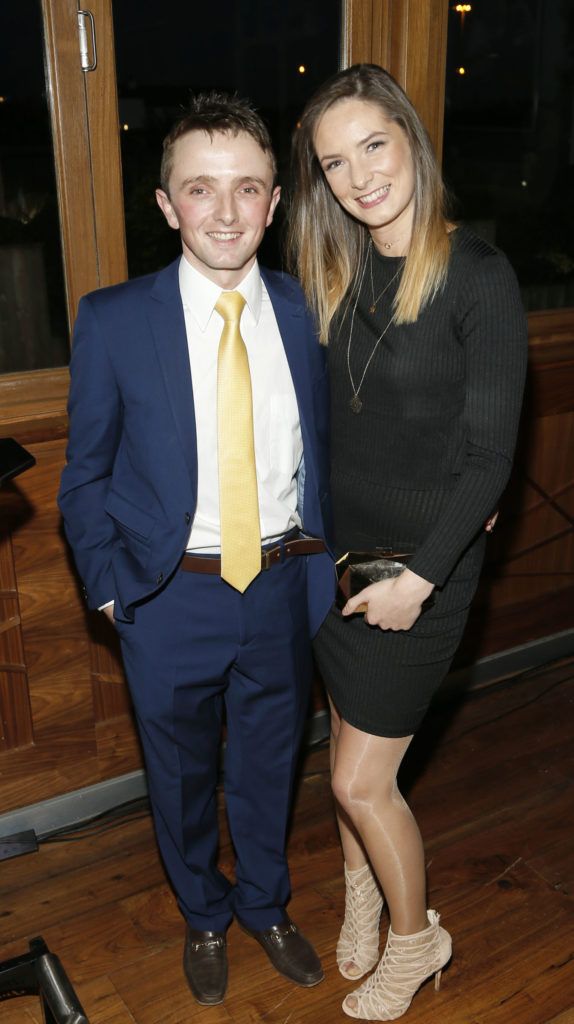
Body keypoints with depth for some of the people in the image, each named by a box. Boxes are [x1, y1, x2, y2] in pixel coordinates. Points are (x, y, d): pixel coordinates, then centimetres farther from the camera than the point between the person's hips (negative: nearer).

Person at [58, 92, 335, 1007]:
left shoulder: (306, 311, -5)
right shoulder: (113, 321, -12)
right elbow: (86, 475, -4)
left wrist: (319, 551, 1)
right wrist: (110, 588, -6)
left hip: (284, 587, 2)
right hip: (172, 596, -2)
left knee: (270, 763, 22)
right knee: (182, 775, 19)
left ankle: (265, 904, 51)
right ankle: (204, 914, 49)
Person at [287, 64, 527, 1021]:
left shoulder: (477, 274, -16)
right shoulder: (333, 271, 3)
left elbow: (491, 454, -16)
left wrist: (419, 576, -18)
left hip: (422, 558, -5)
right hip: (336, 545, 6)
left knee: (361, 778, 3)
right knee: (351, 742, 19)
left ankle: (415, 938, 32)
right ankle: (362, 894, 46)